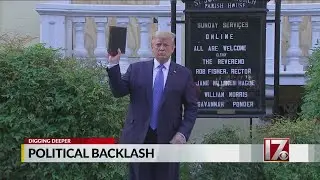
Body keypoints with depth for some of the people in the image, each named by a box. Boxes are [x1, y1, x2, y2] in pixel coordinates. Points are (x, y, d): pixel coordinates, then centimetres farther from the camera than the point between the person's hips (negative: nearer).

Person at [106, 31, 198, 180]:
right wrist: (113, 64, -13)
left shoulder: (184, 74, 4)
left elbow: (192, 108, 4)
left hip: (168, 140, 0)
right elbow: (118, 91, -1)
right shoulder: (136, 69, 7)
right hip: (138, 138, 1)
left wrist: (183, 133, -8)